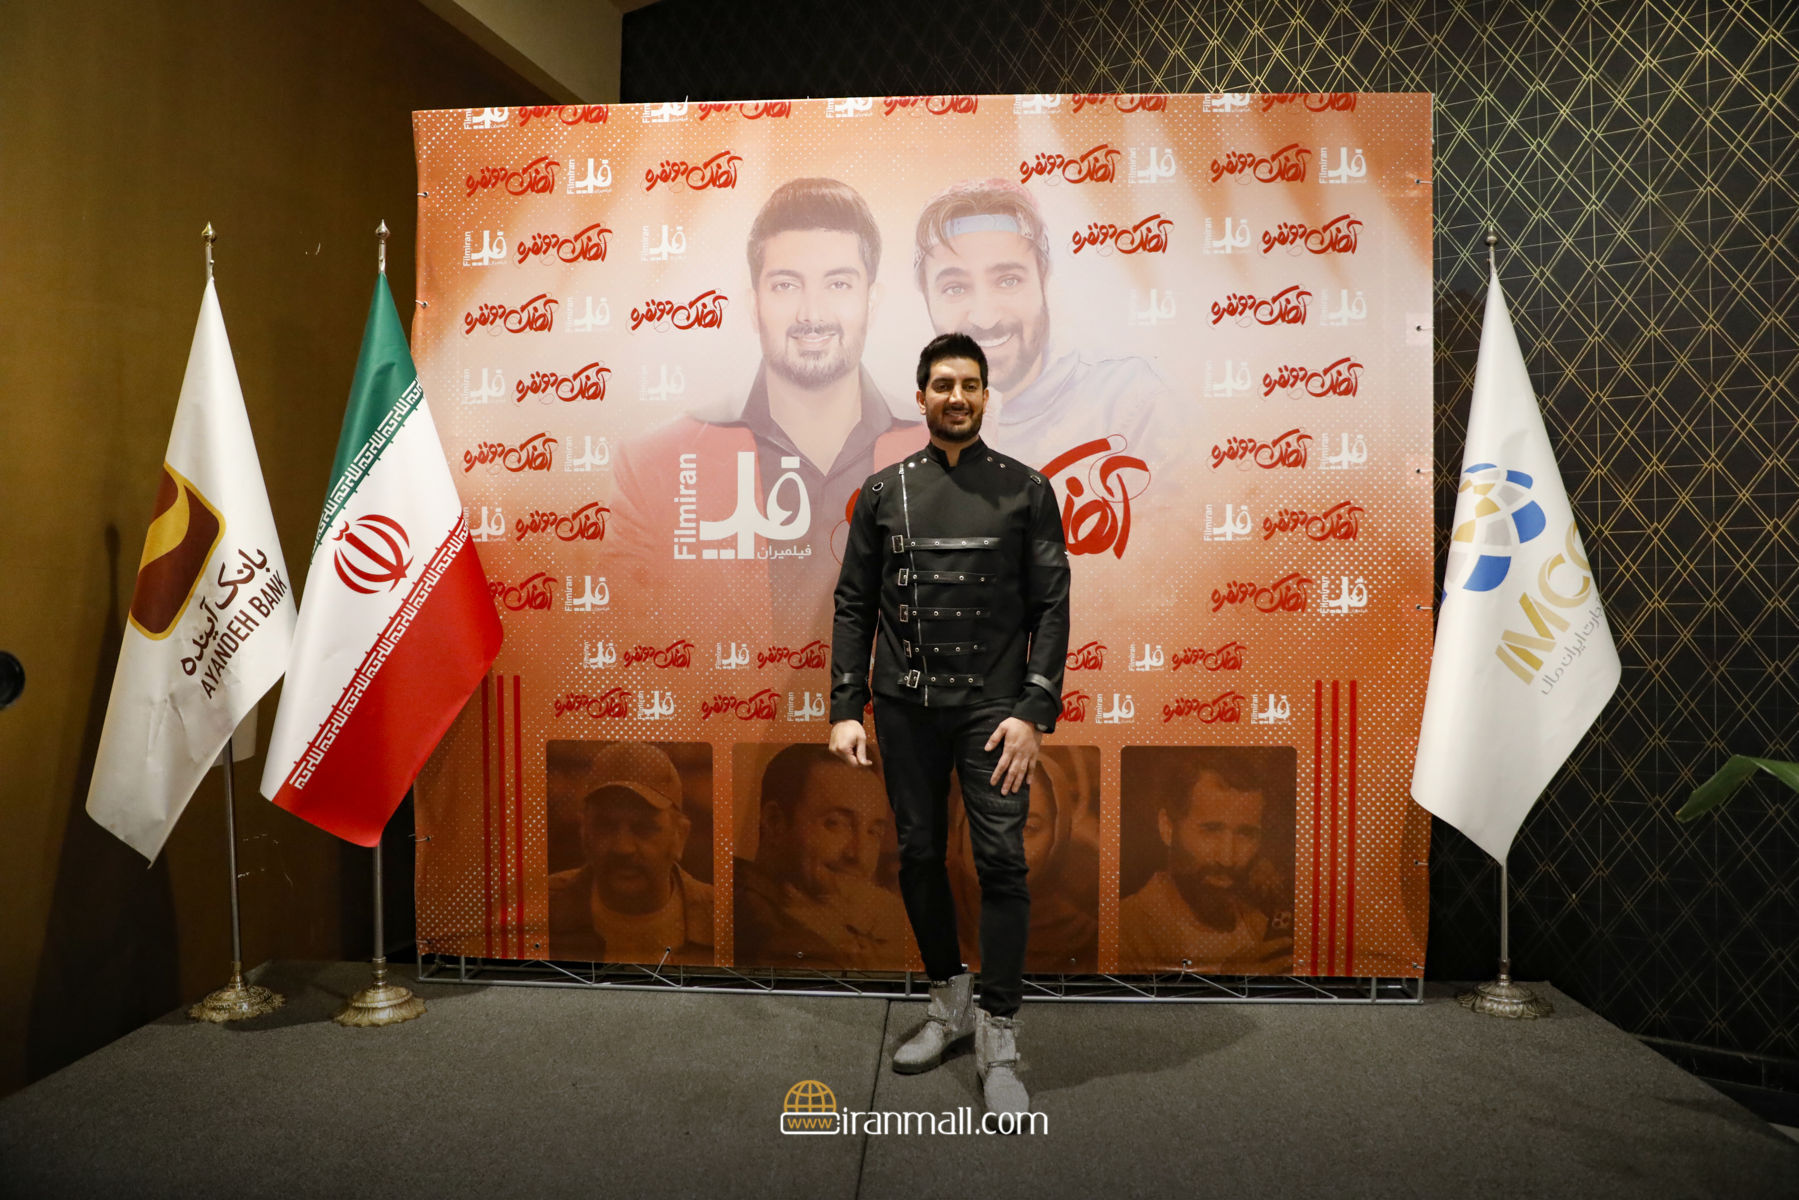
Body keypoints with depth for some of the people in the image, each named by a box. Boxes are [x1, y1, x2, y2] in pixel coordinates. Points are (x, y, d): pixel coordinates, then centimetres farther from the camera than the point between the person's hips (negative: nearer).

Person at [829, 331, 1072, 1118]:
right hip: (905, 706, 2)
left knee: (1001, 861, -6)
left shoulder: (1024, 490, 2)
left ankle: (998, 1041, 7)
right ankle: (948, 1005, 30)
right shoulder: (885, 492, 7)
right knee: (919, 857, 10)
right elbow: (854, 606, 7)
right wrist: (845, 710, 0)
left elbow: (1051, 606, -1)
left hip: (991, 705, -2)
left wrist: (1034, 710, -10)